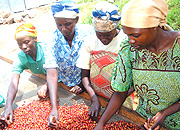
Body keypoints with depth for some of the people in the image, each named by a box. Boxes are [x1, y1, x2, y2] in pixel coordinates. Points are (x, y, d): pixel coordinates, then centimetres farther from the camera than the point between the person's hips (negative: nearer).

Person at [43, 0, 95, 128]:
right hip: (64, 86, 0)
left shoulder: (88, 32, -17)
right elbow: (52, 75, -23)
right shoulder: (53, 41, -17)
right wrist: (54, 109, -32)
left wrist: (84, 83, -13)